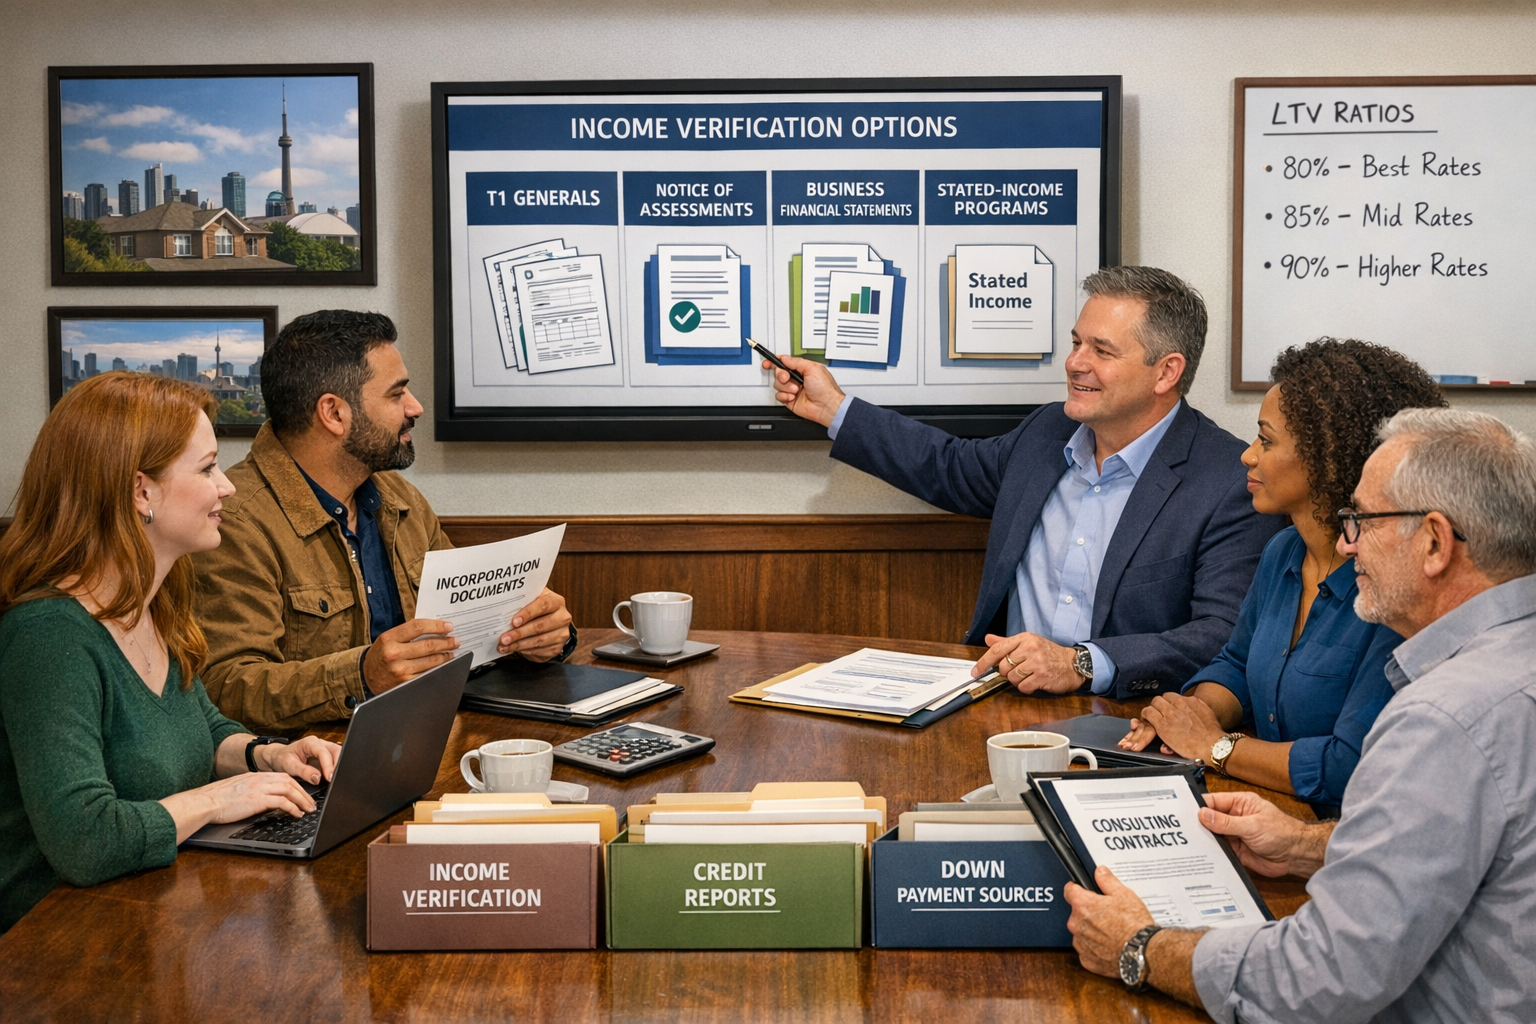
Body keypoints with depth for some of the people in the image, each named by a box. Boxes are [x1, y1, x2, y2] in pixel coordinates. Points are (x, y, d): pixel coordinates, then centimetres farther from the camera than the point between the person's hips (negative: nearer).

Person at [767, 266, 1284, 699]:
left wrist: (1082, 665, -30)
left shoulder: (1233, 483, -10)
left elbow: (1226, 637, -19)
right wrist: (833, 408, 30)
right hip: (1008, 698, 7)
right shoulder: (1049, 430, 11)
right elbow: (956, 470, 30)